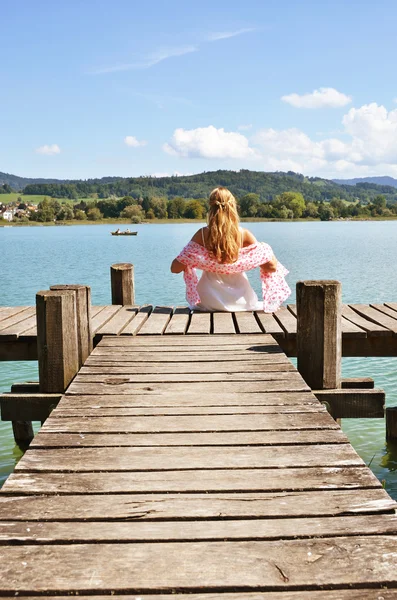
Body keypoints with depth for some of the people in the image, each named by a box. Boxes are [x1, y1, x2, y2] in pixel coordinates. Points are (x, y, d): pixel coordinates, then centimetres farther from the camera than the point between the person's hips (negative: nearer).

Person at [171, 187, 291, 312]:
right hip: (240, 301, 0)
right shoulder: (244, 234, -12)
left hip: (210, 302, 0)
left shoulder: (202, 234, -11)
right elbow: (272, 267, -11)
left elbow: (175, 268, -12)